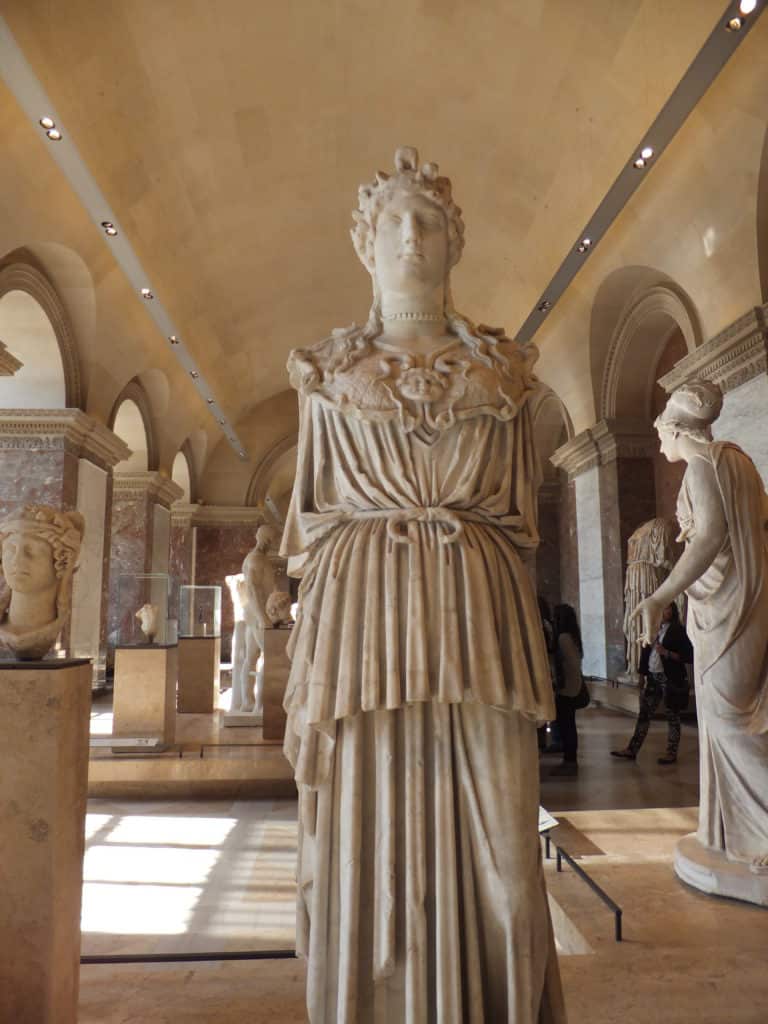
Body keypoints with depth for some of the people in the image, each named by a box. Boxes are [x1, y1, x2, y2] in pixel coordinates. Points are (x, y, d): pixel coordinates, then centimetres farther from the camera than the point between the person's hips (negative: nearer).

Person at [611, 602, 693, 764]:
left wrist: (666, 653, -21)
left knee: (672, 716, 5)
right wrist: (645, 674, 10)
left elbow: (689, 656, -13)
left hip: (671, 679, -6)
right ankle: (632, 750, 10)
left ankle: (672, 753, 16)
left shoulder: (679, 631, -7)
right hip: (653, 677, 6)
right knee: (644, 713, 7)